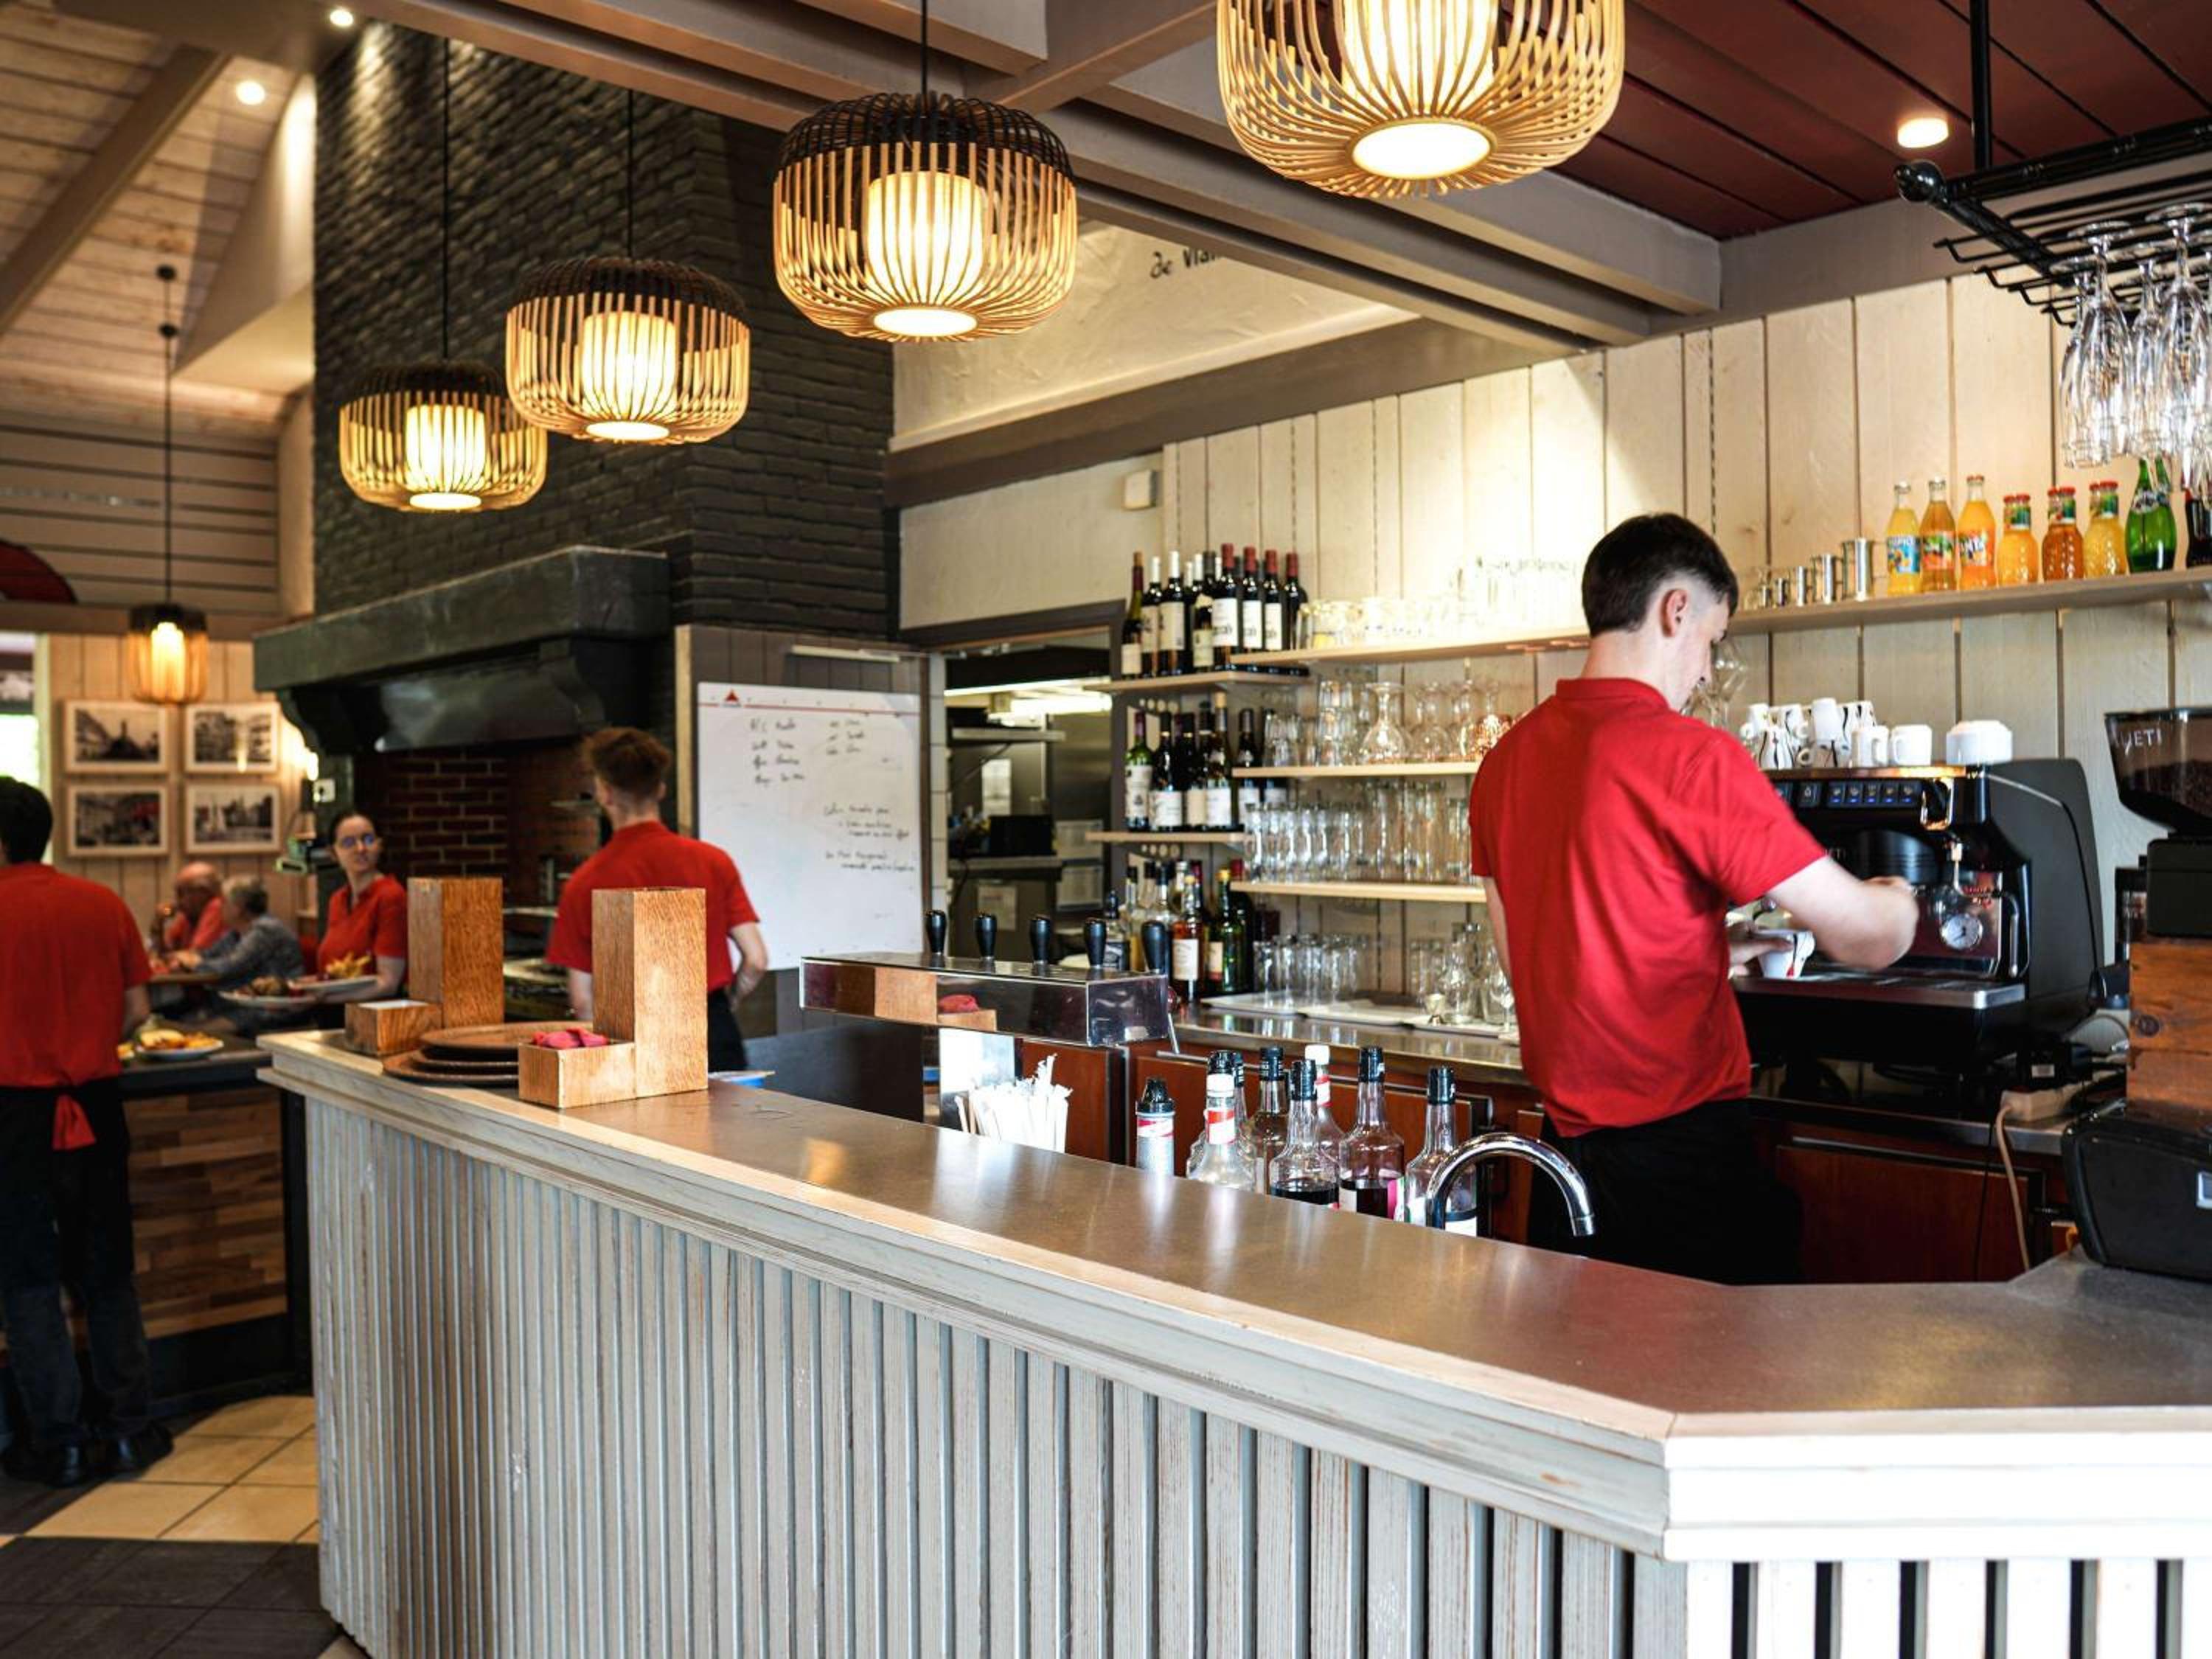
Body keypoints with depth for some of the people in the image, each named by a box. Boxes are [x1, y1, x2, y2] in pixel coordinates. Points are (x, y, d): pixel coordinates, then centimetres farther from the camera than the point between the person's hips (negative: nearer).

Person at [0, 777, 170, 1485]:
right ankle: (131, 1426, 20)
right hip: (96, 1107, 4)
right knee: (108, 1272, 15)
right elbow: (136, 1010, 3)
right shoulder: (104, 903, 0)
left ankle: (58, 1442, 14)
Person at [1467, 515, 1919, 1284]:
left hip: (1563, 1136, 7)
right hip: (1683, 1149, -7)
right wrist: (1896, 897, 12)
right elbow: (1866, 938, -13)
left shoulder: (1506, 759, 3)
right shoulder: (1689, 755, -17)